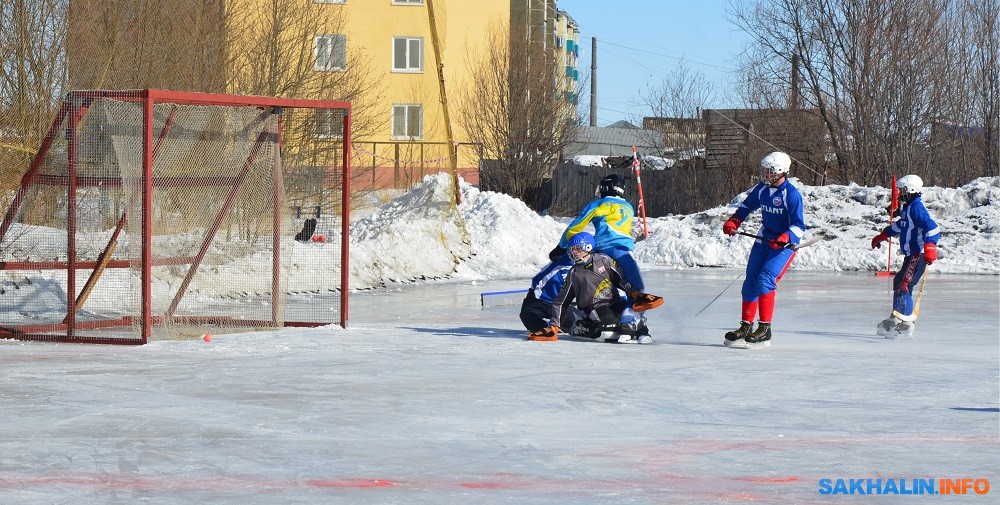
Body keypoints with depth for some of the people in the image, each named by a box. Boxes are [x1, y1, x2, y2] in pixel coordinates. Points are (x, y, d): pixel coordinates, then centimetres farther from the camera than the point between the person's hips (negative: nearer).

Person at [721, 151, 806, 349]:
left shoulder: (791, 195, -19)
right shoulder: (762, 189, 1)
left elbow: (799, 227, -19)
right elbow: (746, 206, 19)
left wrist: (784, 238, -36)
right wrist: (733, 221, 3)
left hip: (785, 244, -7)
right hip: (764, 239, 7)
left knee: (765, 280, -21)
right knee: (750, 282, 5)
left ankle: (764, 329, -16)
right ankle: (746, 327, 15)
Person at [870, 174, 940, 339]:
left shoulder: (916, 208, -14)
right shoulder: (908, 208, 18)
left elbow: (932, 228, -26)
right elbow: (899, 225, 37)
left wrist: (929, 246, -39)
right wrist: (882, 236, 48)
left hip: (918, 255, -11)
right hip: (911, 255, 11)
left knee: (904, 286, -17)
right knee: (898, 282, 17)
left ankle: (904, 324, -22)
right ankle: (896, 319, 23)